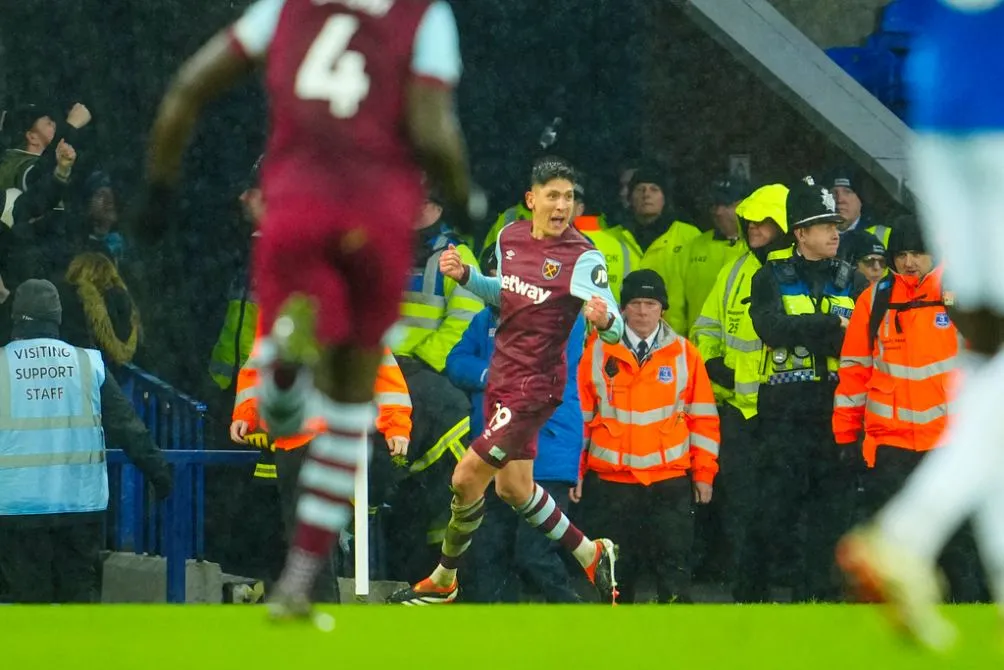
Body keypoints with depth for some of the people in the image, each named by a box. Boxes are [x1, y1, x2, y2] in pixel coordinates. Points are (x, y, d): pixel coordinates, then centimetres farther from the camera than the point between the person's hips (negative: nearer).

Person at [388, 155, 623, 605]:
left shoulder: (583, 258, -18)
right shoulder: (509, 238, 2)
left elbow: (616, 329, -22)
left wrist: (604, 319, -44)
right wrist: (466, 277, 4)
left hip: (535, 385, -8)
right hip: (503, 376, 8)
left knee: (467, 478, -8)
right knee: (512, 488, 15)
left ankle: (443, 581, 11)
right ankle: (591, 554, 33)